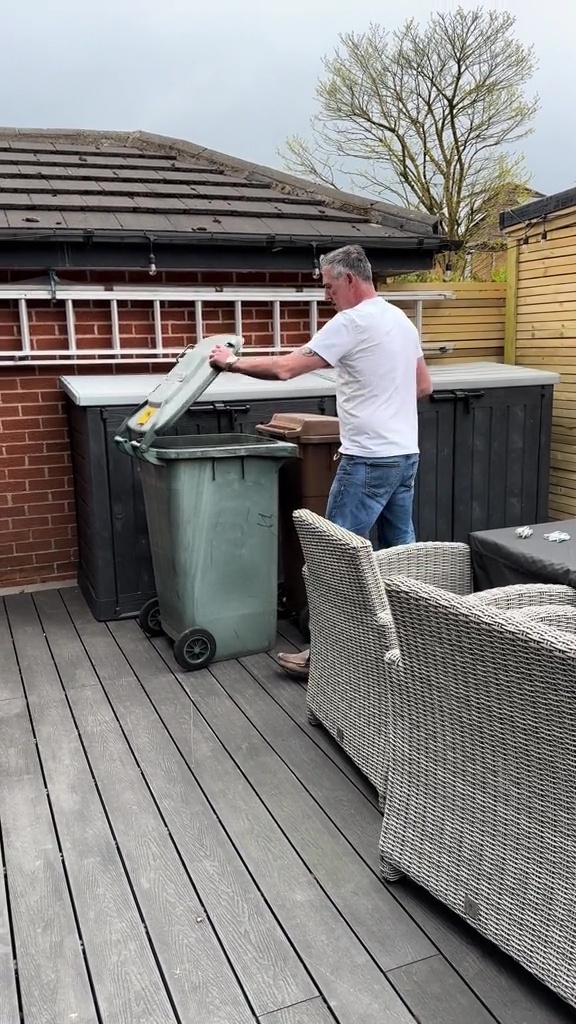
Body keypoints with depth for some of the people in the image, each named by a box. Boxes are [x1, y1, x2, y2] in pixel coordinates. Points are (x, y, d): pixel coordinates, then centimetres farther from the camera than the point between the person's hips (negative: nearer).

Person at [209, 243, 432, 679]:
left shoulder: (352, 322, -14)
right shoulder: (402, 320, 15)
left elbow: (285, 368, -18)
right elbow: (424, 385, 22)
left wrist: (232, 362, -5)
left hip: (369, 460, -9)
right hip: (406, 454, 9)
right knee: (401, 549, 15)